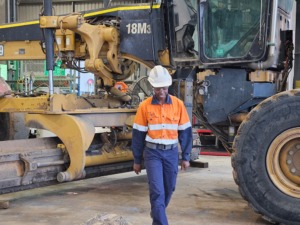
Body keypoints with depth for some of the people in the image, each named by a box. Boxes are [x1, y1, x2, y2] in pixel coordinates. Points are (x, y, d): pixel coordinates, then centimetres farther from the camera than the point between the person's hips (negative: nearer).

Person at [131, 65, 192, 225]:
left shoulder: (178, 104, -2)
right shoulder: (145, 106, -5)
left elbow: (185, 132, 3)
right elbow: (138, 134, 0)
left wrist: (185, 157, 2)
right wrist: (137, 160, 3)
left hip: (172, 153, 2)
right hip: (152, 153, -2)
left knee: (168, 189, 14)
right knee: (157, 191, -10)